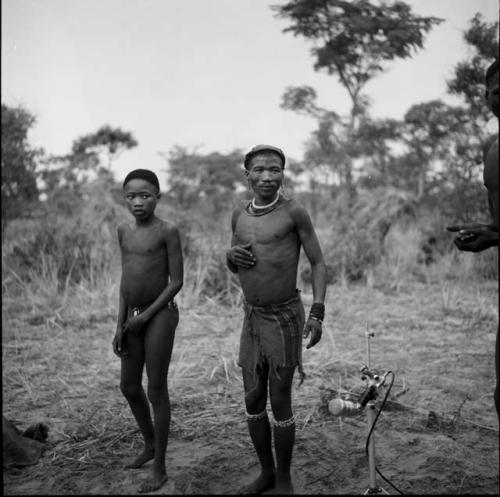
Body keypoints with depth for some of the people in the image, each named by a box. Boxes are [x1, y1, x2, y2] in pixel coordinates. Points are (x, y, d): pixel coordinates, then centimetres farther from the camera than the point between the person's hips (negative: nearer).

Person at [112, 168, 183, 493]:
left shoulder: (168, 231, -10)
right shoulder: (124, 231, 8)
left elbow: (177, 281, -10)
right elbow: (126, 279, 11)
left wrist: (147, 315, -12)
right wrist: (120, 324, 7)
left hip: (160, 315, -6)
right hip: (133, 317, 7)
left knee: (157, 391, 0)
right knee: (129, 387, 15)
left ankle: (160, 469, 13)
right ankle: (150, 445, 38)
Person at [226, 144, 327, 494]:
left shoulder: (294, 212, -11)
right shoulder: (239, 214, 5)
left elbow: (319, 263, -7)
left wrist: (317, 314, -16)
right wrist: (232, 255, -8)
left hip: (286, 318, -5)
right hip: (253, 317, 5)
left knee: (280, 402, 2)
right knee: (253, 401, 11)